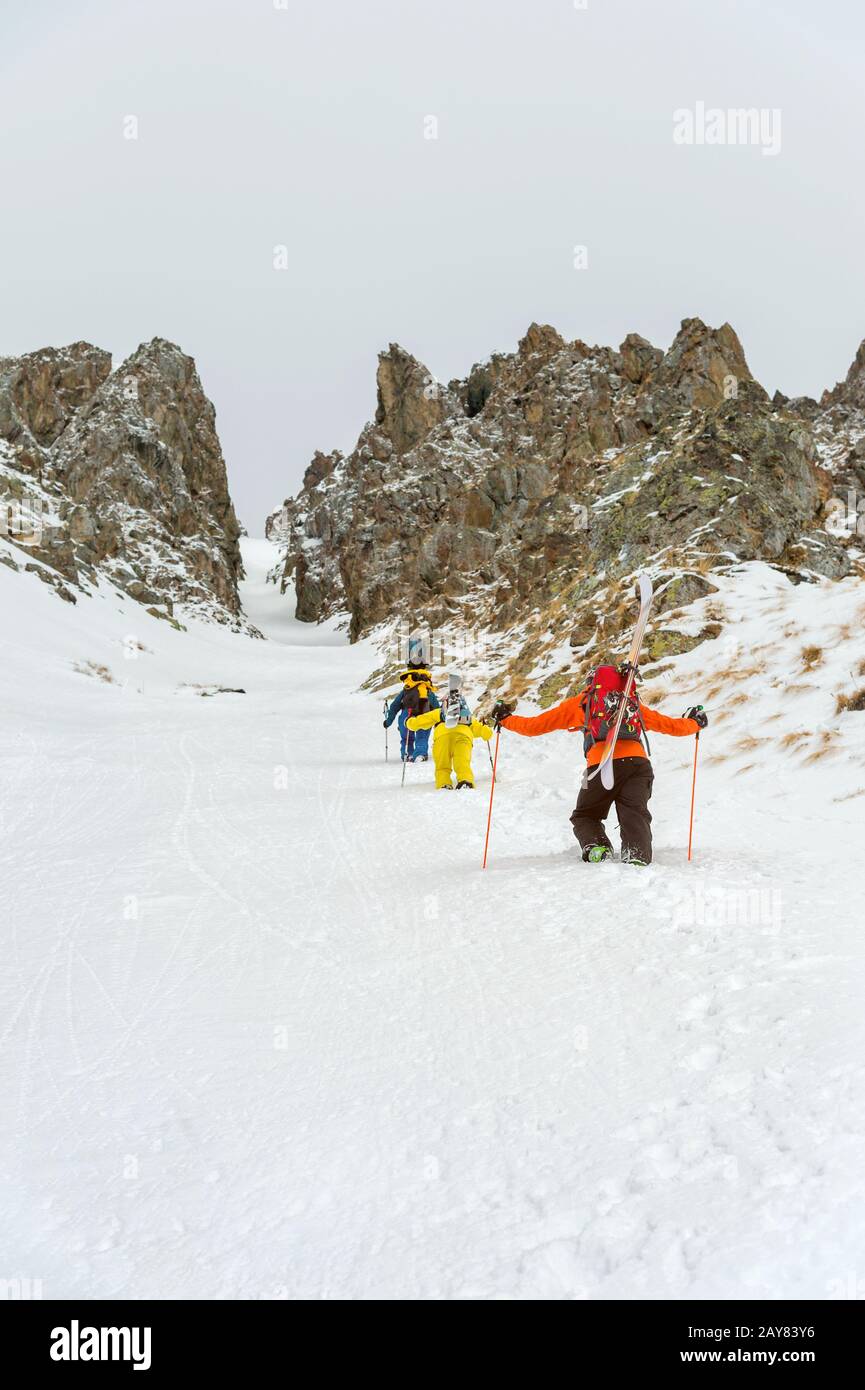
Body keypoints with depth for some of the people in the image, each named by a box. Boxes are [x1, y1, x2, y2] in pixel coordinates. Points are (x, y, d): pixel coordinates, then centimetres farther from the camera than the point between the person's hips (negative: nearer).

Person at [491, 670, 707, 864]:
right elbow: (671, 726, 36)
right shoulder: (632, 703, 31)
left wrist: (504, 719, 41)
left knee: (584, 816, 16)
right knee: (635, 817, -3)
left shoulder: (581, 702, 25)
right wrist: (695, 723, 57)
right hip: (638, 762, 2)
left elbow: (534, 726, 25)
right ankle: (637, 858, -31)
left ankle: (596, 847, -12)